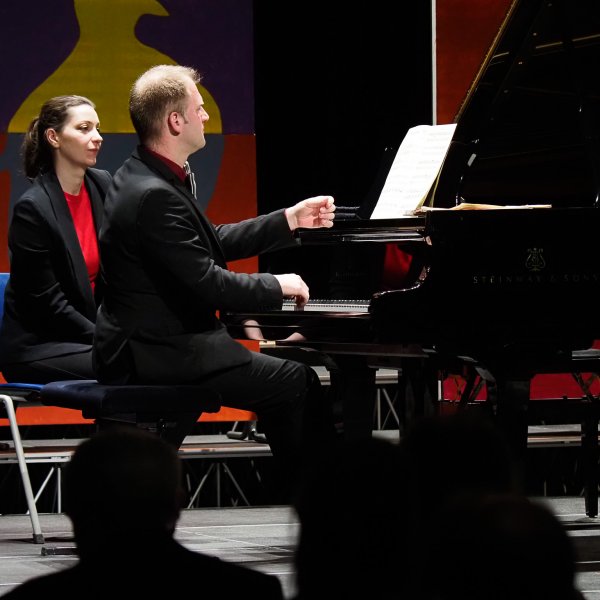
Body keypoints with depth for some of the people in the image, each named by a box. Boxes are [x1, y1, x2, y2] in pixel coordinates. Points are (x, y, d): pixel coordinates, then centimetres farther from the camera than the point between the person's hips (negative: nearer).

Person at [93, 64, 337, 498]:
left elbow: (213, 244, 19)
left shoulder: (147, 177, 9)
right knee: (291, 380, -11)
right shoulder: (153, 196, -24)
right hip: (154, 355, -11)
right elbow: (210, 284, -24)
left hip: (156, 340, 11)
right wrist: (279, 286, -9)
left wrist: (290, 221, 17)